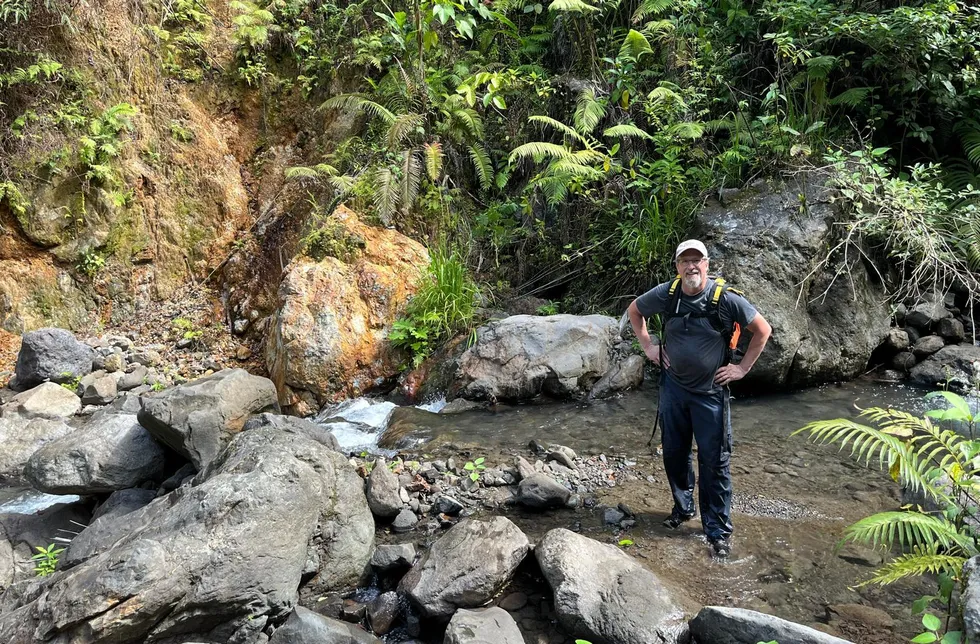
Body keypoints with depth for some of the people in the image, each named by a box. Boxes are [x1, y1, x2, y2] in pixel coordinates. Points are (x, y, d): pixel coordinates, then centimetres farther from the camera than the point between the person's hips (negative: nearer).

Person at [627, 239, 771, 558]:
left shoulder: (725, 299, -15)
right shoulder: (665, 294, -6)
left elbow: (763, 329, -6)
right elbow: (634, 310, 13)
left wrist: (742, 368, -6)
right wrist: (648, 346, 5)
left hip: (710, 391, -3)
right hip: (674, 387, 4)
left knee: (714, 462, 0)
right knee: (674, 453, 15)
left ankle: (718, 531, 13)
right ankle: (683, 507, 38)